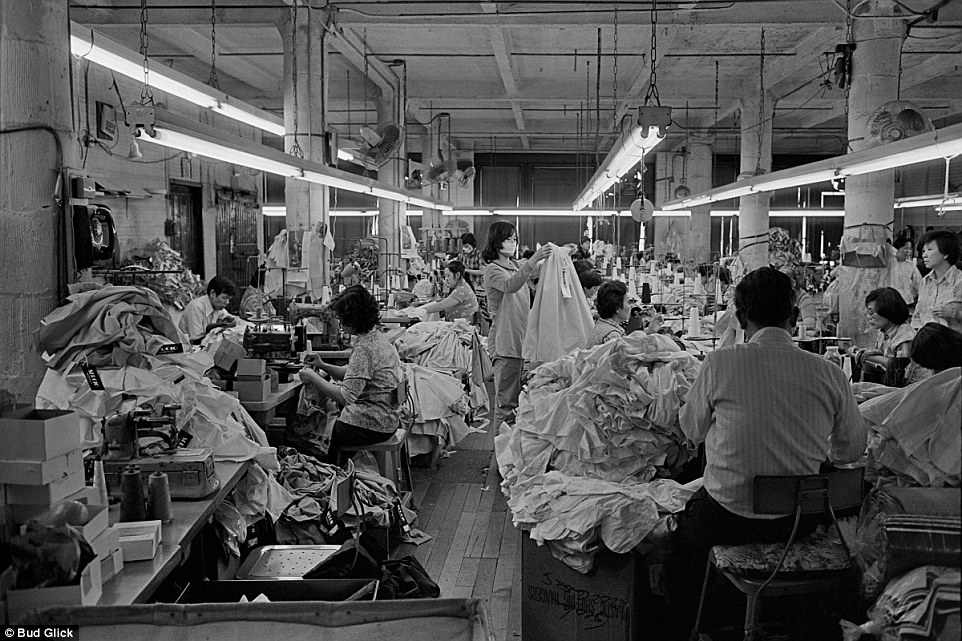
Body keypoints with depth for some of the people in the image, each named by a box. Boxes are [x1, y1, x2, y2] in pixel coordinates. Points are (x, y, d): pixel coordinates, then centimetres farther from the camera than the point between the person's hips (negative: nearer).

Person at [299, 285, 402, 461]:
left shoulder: (364, 349, -23)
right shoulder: (376, 338, 8)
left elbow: (347, 396, -27)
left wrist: (313, 378, -17)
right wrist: (323, 366, 8)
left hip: (371, 426, -9)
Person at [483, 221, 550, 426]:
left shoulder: (516, 266, 17)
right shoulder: (492, 270, -11)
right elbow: (510, 286, -31)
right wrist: (533, 260, -40)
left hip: (521, 339, 9)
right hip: (505, 343, -8)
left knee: (519, 398, 14)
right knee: (506, 401, -7)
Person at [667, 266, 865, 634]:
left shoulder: (720, 363, -15)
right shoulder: (829, 373, -8)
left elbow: (692, 431, -1)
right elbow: (852, 450, 6)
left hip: (727, 519, -3)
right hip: (798, 521, 4)